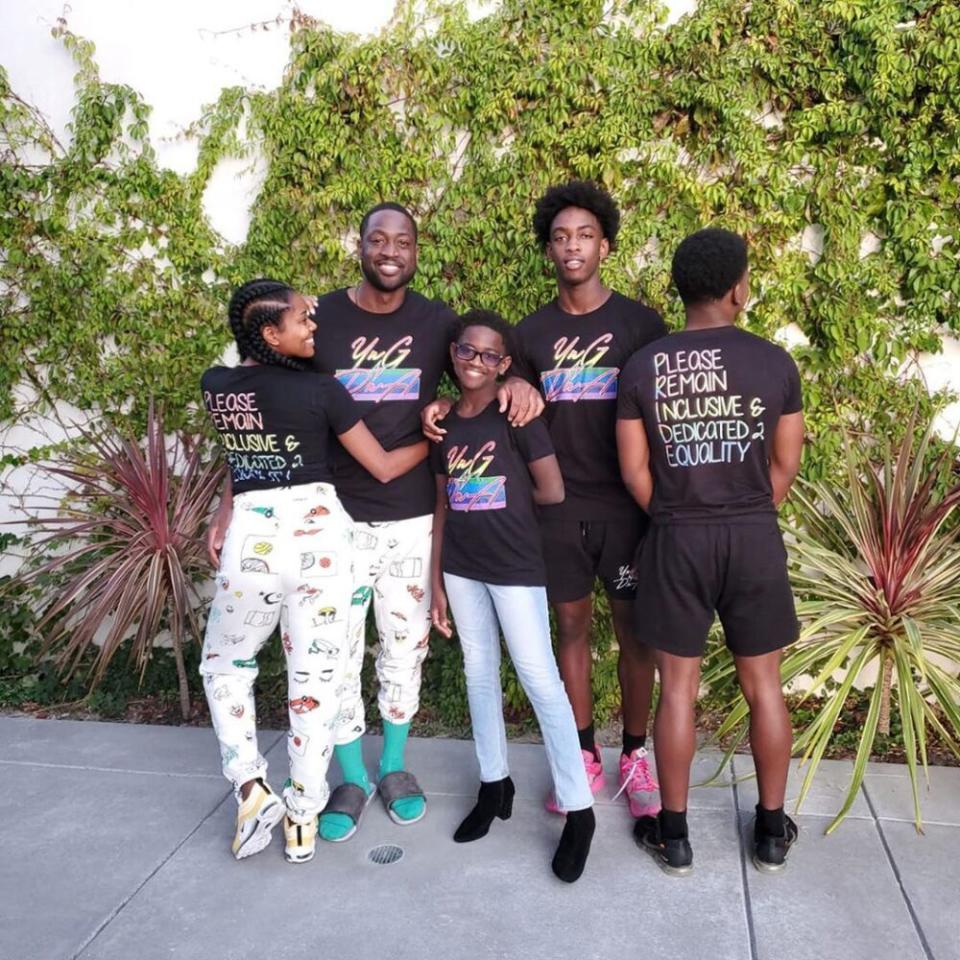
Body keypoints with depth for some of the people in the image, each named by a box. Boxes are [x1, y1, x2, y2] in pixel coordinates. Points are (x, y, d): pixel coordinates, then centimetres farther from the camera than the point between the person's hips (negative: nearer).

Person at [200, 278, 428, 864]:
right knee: (316, 677, 11)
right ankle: (304, 816, 22)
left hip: (251, 537, 2)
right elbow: (385, 468, -3)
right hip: (318, 535, -2)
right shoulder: (322, 390, -9)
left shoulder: (215, 386, 3)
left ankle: (251, 790, 18)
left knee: (224, 664, 25)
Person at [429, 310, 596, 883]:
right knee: (479, 673, 15)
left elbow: (553, 492, -11)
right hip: (461, 568, 6)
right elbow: (442, 505, 9)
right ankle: (495, 783, 32)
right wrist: (436, 582, 8)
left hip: (516, 568, -5)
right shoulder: (444, 422, 6)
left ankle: (579, 810, 9)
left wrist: (504, 496, 2)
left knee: (539, 678, -3)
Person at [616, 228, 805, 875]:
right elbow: (786, 465, 2)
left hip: (677, 541, 0)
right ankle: (773, 830, 31)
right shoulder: (775, 362, -4)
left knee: (678, 688, 10)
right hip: (755, 538, 1)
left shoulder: (644, 367, -5)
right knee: (764, 686, 15)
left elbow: (635, 471, -3)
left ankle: (673, 833, 23)